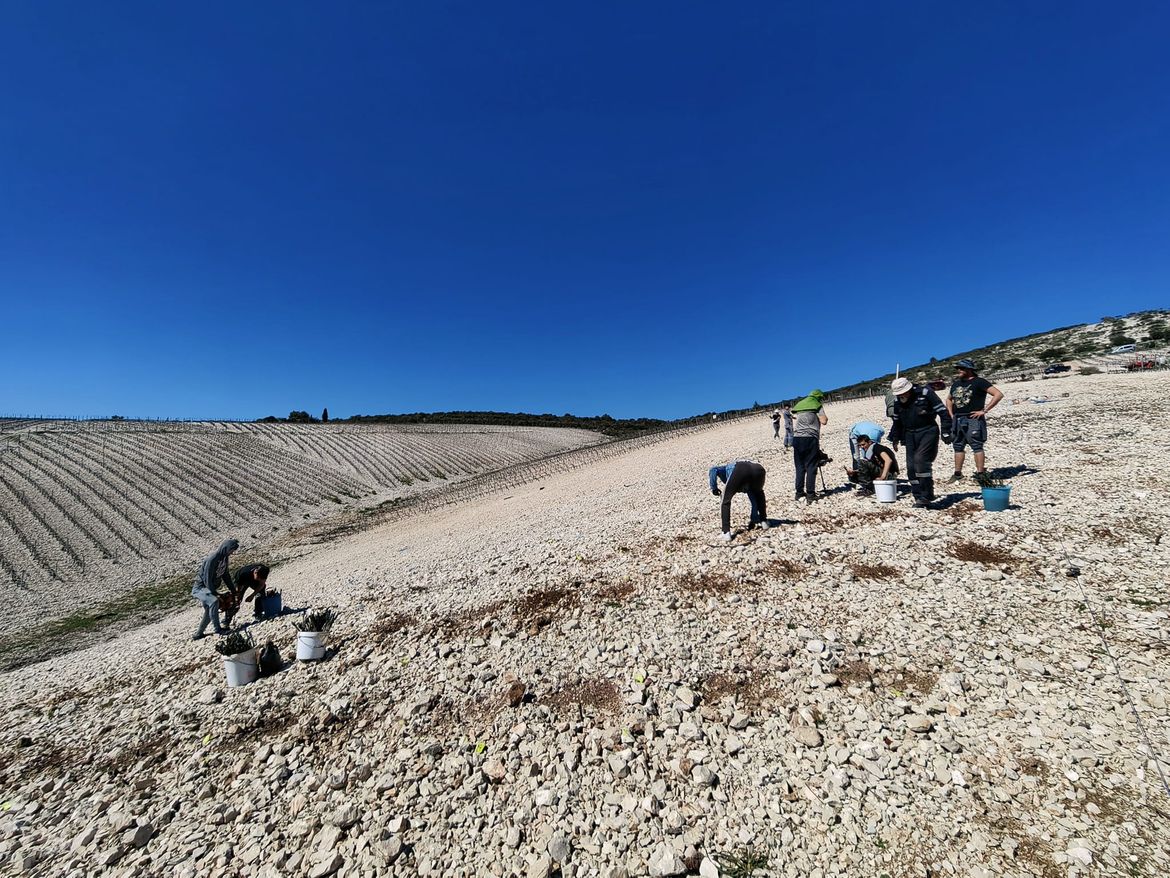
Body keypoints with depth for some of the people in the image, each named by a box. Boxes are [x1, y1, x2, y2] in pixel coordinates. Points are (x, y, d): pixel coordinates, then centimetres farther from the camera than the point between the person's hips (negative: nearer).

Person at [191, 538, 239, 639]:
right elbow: (207, 579, -26)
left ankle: (198, 634, 35)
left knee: (209, 611, 17)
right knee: (214, 601, -33)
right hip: (200, 588, -10)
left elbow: (226, 575, 8)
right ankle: (217, 628, -26)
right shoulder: (212, 559, -28)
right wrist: (215, 594, -22)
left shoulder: (224, 558, 0)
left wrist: (232, 590, 4)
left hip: (209, 588, 10)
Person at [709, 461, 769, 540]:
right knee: (759, 495, 39)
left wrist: (714, 488, 21)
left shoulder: (727, 468, 40)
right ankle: (764, 521, 40)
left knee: (726, 502, 15)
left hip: (740, 470, -4)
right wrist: (754, 520, 58)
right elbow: (754, 501, 48)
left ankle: (726, 533, 8)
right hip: (759, 469, 4)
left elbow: (713, 470, 17)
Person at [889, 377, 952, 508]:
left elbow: (943, 412, -8)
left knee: (921, 460, -21)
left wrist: (946, 433, -10)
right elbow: (897, 422, 21)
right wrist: (895, 439, 22)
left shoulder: (925, 393, -10)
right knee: (911, 467, 0)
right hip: (910, 435, 6)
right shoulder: (898, 402, 7)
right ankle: (919, 498, 11)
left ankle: (926, 496, -11)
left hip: (928, 432, -6)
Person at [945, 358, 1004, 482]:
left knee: (977, 446, -6)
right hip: (957, 420, 7)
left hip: (973, 420, -7)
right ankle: (957, 473, 16)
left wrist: (984, 410, -13)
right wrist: (951, 414, 17)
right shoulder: (956, 383, 16)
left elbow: (998, 394, -11)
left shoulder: (979, 382, -4)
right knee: (958, 447, 10)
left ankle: (980, 474, -4)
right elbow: (949, 399, 31)